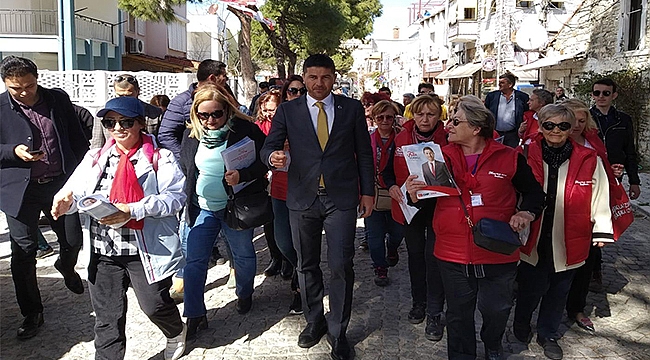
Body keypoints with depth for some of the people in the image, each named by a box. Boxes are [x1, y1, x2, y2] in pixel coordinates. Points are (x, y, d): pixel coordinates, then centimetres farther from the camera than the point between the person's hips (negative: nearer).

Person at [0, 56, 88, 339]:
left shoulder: (59, 100, 3)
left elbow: (77, 139, 9)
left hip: (62, 183, 2)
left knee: (73, 241, 12)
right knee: (23, 254, 3)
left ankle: (66, 267, 50)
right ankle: (31, 314, 19)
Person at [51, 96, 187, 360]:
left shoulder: (159, 158, -5)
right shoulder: (96, 158, 11)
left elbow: (175, 196, -15)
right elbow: (76, 190, 5)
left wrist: (132, 210, -24)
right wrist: (66, 201, -19)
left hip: (145, 248, -4)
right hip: (103, 249, 4)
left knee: (154, 305, 4)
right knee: (107, 315, 10)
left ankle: (176, 332, 38)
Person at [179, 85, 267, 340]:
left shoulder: (245, 129, -13)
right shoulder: (192, 134, 1)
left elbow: (263, 162, -12)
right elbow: (185, 169, 13)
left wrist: (243, 175, -28)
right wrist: (188, 198, 9)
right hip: (202, 208, 3)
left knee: (243, 255, 15)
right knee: (194, 260, 2)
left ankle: (244, 295, 43)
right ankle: (195, 316, 15)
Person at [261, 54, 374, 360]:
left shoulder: (352, 108, 5)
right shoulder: (287, 110, 5)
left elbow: (364, 152, 8)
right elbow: (269, 145, 1)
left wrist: (367, 192, 5)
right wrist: (273, 156, -24)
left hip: (342, 198, -1)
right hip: (302, 198, 2)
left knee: (341, 266, -2)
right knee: (307, 265, 13)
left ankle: (338, 332, 14)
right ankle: (314, 321, 33)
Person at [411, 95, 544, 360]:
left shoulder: (509, 158, -4)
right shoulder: (442, 157, 2)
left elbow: (534, 192, 7)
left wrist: (526, 212, -12)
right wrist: (415, 194, -15)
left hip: (498, 255, -1)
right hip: (453, 256, 1)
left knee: (497, 311, 16)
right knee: (458, 315, 15)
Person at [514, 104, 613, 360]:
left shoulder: (589, 161, -5)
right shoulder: (526, 156, -6)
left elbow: (600, 198, 1)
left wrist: (602, 230, -2)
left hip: (567, 242, 1)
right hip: (533, 239, -1)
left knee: (559, 289, 16)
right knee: (531, 286, 10)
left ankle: (548, 334, 38)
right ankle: (521, 324, 39)